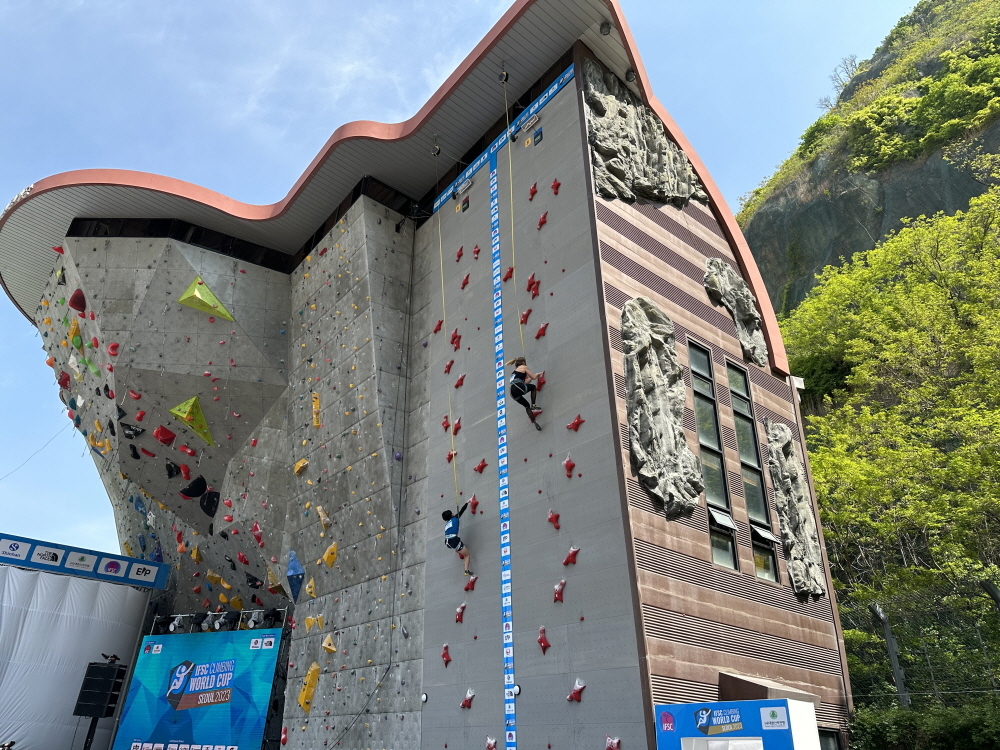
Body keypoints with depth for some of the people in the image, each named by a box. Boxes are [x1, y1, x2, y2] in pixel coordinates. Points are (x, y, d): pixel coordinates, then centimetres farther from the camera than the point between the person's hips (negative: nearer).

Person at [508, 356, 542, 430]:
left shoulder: (514, 371, 34)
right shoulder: (523, 367, 14)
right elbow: (534, 377, 13)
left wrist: (530, 378, 44)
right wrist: (537, 375, 34)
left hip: (513, 393, 7)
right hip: (518, 387, -7)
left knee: (527, 406, 21)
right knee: (533, 387, 24)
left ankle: (534, 422, 10)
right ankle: (533, 406, 9)